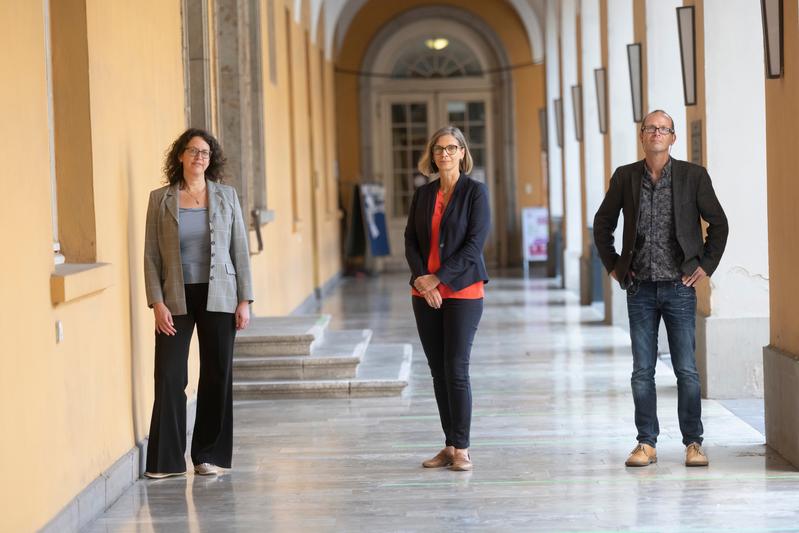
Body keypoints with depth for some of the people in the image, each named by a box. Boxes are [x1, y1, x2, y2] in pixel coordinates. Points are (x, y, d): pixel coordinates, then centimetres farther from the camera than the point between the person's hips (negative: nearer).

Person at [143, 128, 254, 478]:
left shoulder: (226, 196, 5)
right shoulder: (160, 199, 2)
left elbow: (240, 250, 5)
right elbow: (151, 255, 1)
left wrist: (245, 300, -1)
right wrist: (157, 303, -8)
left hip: (218, 297, 1)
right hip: (176, 298, -1)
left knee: (217, 375, 4)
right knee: (169, 376, -5)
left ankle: (210, 455, 15)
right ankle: (166, 460, 3)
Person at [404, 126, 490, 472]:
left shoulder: (475, 192, -3)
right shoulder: (423, 194, 11)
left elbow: (474, 244, -10)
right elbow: (411, 241, 8)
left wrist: (438, 278, -13)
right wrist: (421, 278, -9)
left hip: (462, 290, -5)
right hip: (425, 293, 5)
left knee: (456, 368, -10)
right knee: (438, 370, 6)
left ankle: (461, 448, -3)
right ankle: (449, 446, 12)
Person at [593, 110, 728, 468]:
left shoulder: (693, 176, -1)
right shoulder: (625, 177, 4)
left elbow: (719, 223, 7)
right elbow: (602, 223, 15)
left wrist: (706, 265, 2)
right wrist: (612, 265, 9)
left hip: (679, 287, -2)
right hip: (639, 290, 2)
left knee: (686, 370, 0)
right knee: (642, 371, 5)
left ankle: (693, 443, 9)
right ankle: (646, 444, 12)